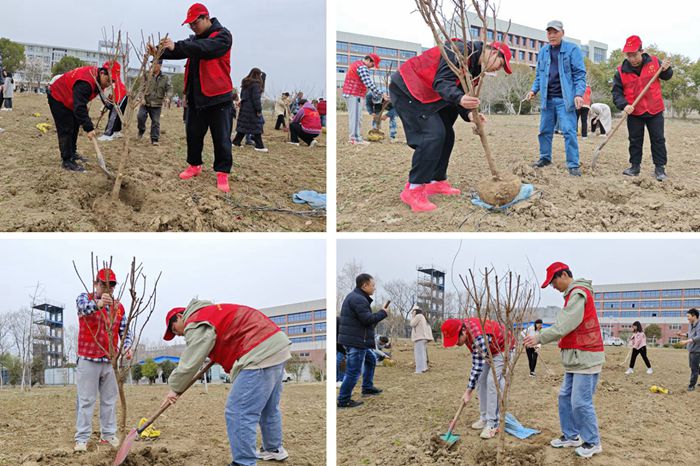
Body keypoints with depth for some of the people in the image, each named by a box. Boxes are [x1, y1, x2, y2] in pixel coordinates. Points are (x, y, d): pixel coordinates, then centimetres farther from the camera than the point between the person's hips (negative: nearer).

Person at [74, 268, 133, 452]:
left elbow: (125, 331, 9)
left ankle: (108, 435, 16)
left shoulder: (118, 306, 10)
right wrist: (98, 303, -53)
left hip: (110, 361, 5)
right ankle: (82, 438, -1)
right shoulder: (84, 298, -4)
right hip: (88, 360, -4)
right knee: (85, 400, -3)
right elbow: (84, 307, -29)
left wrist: (127, 346, -13)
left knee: (110, 400, 8)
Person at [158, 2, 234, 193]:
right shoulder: (195, 39, 14)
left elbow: (204, 48, -26)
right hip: (196, 97, 7)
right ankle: (194, 165, 27)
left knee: (221, 138, -5)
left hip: (218, 97, -7)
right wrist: (160, 52, -20)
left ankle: (222, 173, 0)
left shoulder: (222, 36, -9)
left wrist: (176, 46, -33)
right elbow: (180, 51, 1)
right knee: (193, 134, 12)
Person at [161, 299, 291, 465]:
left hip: (261, 354, -10)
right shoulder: (210, 312, 23)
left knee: (238, 413, -9)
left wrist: (175, 388, 2)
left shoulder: (196, 323, -7)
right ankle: (274, 449, 42)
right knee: (268, 408, 26)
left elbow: (190, 362, -10)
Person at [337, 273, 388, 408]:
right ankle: (343, 400, 0)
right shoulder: (358, 299, -18)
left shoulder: (355, 297, 17)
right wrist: (383, 313, -8)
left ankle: (367, 388, 37)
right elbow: (367, 319, -23)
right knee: (354, 371, -5)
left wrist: (380, 313, 6)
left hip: (357, 340, 11)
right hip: (356, 341, -11)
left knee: (370, 360, 27)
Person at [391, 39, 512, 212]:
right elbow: (442, 82, -28)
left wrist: (469, 113, -13)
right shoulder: (462, 51, -20)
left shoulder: (475, 67, 12)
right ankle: (413, 190, -17)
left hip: (426, 94, 11)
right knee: (433, 134, -19)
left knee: (446, 136, 12)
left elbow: (460, 93, 7)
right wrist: (459, 98, -45)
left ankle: (437, 182, 24)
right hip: (408, 89, -11)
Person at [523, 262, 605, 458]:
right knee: (565, 397, 13)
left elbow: (564, 325, -22)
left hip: (586, 358, -10)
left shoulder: (579, 293, -14)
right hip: (575, 358, 10)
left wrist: (539, 338, -19)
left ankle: (593, 442, 4)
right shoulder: (573, 295, 18)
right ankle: (571, 436, 23)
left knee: (581, 402, -8)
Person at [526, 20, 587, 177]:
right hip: (547, 99, 5)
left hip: (565, 99, -5)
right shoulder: (543, 51, 13)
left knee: (569, 131, -10)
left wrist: (579, 94, -18)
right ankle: (545, 158, 29)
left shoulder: (572, 49, -3)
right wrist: (534, 90, 7)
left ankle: (573, 165, -7)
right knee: (544, 130, 12)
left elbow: (580, 74, -7)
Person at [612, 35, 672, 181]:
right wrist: (624, 105, -22)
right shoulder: (621, 71, -7)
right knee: (635, 141, 10)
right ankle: (635, 166, 21)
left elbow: (666, 76, 11)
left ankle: (660, 168, 9)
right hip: (634, 113, 1)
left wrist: (666, 69, -11)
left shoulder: (654, 62, -5)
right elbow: (616, 92, -6)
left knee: (658, 140, 2)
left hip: (655, 111, 0)